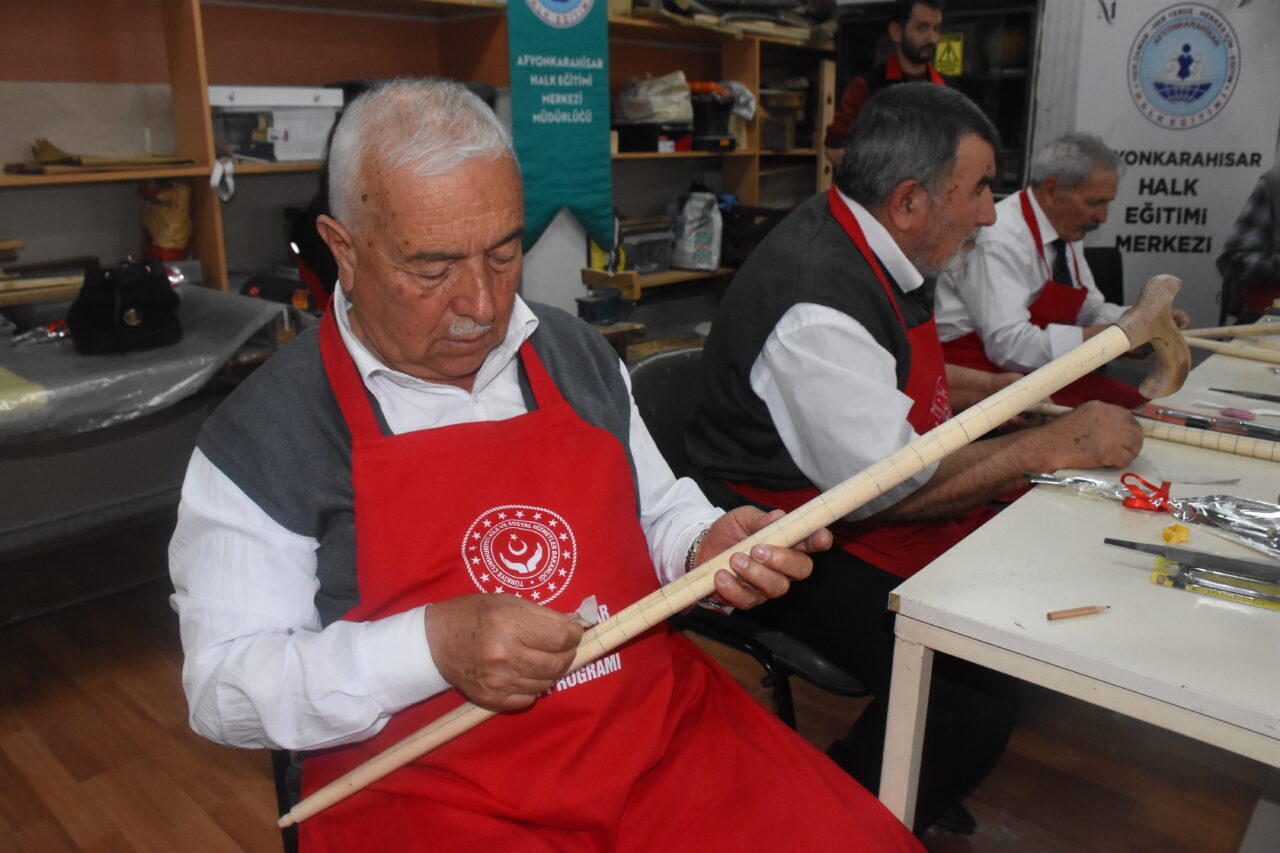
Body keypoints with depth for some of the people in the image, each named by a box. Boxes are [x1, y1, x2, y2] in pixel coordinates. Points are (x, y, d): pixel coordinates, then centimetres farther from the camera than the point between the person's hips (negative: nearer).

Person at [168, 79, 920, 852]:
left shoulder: (581, 357, 7)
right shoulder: (261, 440, -7)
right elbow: (226, 685, -6)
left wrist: (705, 550, -5)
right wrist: (434, 645, -21)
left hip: (661, 728, 4)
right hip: (428, 789, -3)